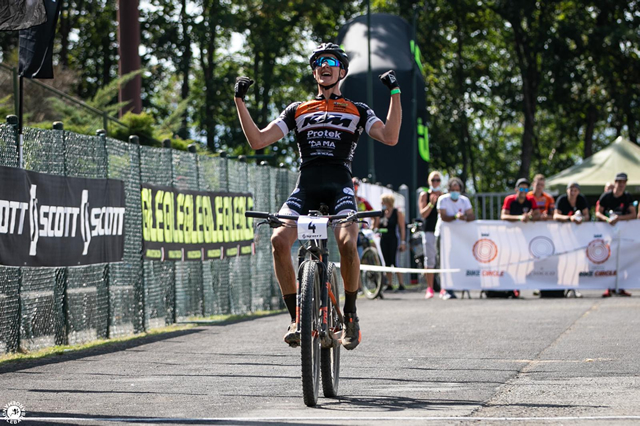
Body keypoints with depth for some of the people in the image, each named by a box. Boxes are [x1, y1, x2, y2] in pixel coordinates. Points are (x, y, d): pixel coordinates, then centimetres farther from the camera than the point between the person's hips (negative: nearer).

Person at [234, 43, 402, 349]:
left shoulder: (357, 111, 18)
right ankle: (296, 316, -15)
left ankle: (350, 315, -8)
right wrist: (240, 101, 8)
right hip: (305, 186, 2)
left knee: (347, 243, -30)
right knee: (279, 239, -27)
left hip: (339, 186, -2)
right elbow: (258, 140, 15)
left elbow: (390, 138, 2)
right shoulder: (298, 111, 23)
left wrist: (395, 94, -3)